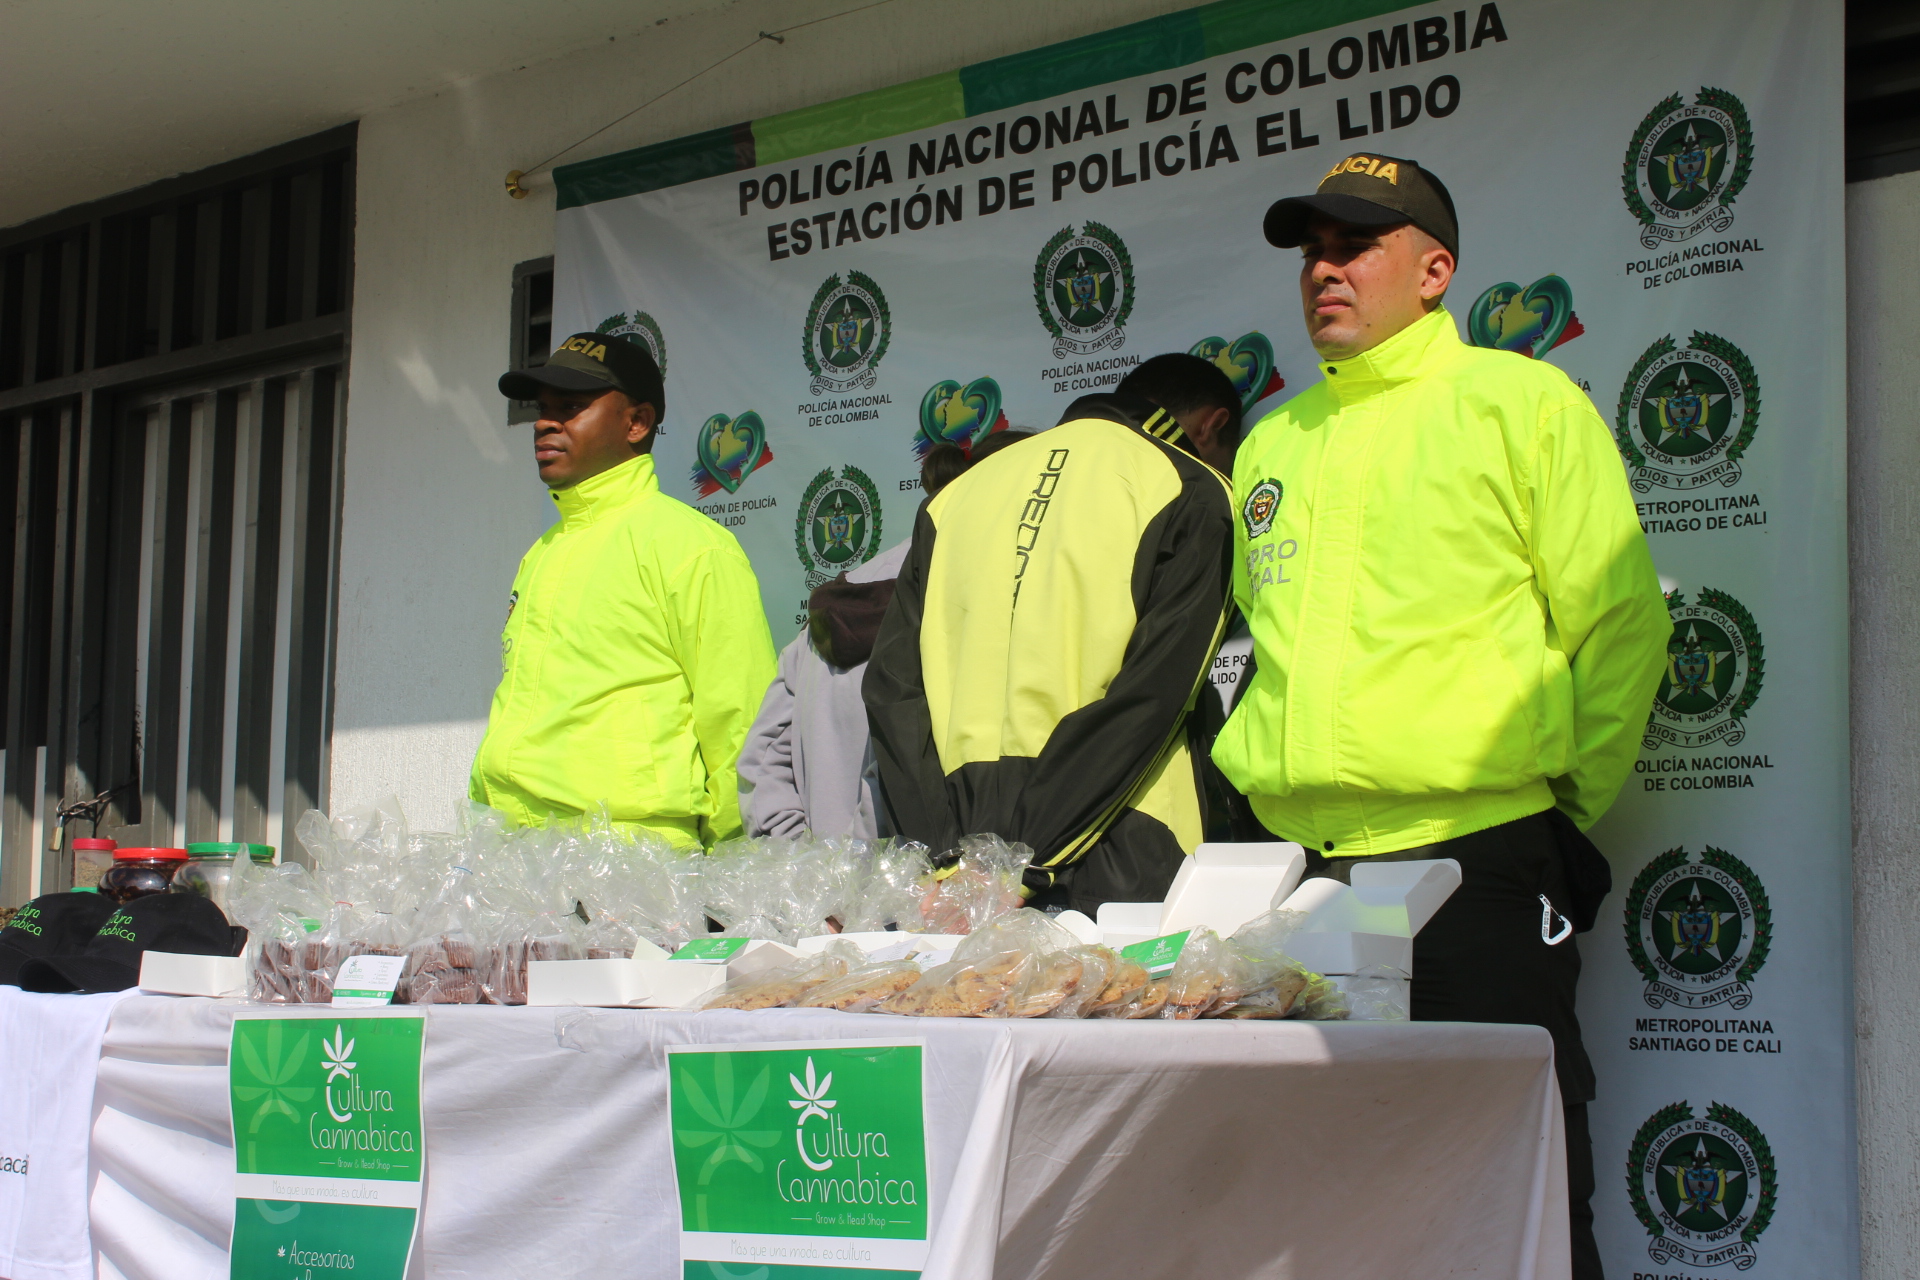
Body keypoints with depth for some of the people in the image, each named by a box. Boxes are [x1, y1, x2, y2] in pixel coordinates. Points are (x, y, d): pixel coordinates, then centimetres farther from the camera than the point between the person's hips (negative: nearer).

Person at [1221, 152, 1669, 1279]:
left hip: (1477, 859, -5)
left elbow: (1619, 627, -1)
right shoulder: (1272, 442, 16)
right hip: (1294, 868, 5)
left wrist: (1566, 810, 0)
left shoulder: (1525, 403, 0)